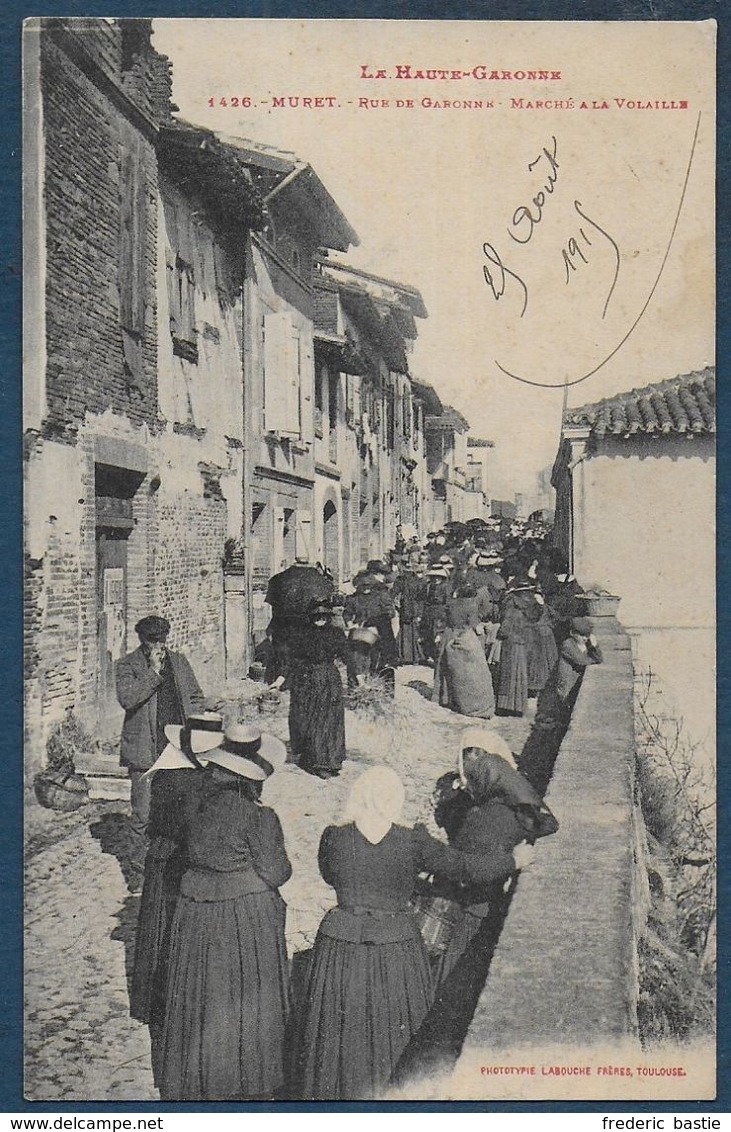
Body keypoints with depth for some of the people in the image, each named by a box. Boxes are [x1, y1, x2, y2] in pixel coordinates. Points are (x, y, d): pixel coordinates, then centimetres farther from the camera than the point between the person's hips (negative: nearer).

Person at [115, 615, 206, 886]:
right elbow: (126, 698, -19)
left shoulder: (179, 662, 11)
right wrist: (154, 671, -19)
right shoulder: (127, 665, -3)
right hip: (144, 752, -4)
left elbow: (197, 697, 18)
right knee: (142, 815, 1)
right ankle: (140, 868, 15)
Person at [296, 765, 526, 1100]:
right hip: (396, 948, -1)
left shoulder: (334, 837, -8)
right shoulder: (413, 842, -11)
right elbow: (472, 869, -5)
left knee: (339, 1038, 18)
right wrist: (515, 859, 10)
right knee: (397, 1039, 16)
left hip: (341, 946, 1)